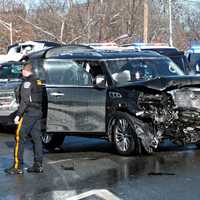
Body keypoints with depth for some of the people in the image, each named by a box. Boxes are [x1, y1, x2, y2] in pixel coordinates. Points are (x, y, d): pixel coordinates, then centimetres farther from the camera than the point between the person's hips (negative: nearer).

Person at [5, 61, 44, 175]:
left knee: (20, 139, -5)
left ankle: (18, 167, -7)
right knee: (37, 139, 10)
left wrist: (18, 115, -19)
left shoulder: (27, 82, -12)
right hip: (38, 114, 9)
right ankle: (38, 165, 12)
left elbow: (25, 100, -19)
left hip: (28, 114, -9)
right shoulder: (38, 81, 14)